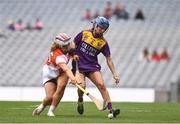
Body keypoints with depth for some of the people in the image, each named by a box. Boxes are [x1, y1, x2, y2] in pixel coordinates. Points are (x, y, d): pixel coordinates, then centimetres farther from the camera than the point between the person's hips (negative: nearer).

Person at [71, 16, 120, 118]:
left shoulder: (103, 42, 0)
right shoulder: (84, 34, -2)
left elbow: (109, 59, 2)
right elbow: (73, 45, 10)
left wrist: (115, 74, -4)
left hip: (93, 66, 1)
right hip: (79, 65, -1)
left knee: (101, 85, -17)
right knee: (82, 85, -22)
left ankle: (111, 110, -19)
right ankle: (80, 100, 14)